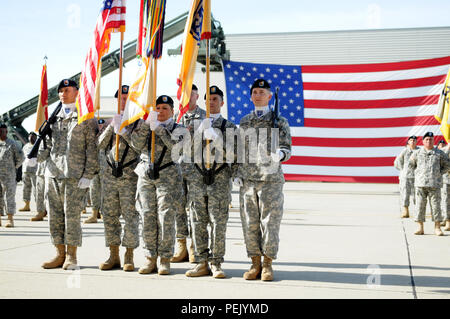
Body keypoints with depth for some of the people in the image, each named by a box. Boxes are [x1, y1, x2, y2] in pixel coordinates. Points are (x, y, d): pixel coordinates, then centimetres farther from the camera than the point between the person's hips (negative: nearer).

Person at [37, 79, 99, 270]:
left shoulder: (86, 118, 1)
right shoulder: (54, 118, 17)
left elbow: (92, 148, -4)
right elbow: (47, 144, 20)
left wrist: (88, 175, -10)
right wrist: (36, 157, 0)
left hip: (75, 175, -5)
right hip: (52, 173, 6)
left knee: (72, 216, -4)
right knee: (55, 215, 7)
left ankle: (71, 257, 5)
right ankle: (60, 254, 16)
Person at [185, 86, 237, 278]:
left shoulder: (229, 126, 9)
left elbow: (233, 155, -1)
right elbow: (190, 150, 3)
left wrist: (216, 140, -13)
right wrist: (201, 131, -9)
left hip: (220, 177, -2)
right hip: (197, 176, 2)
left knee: (219, 222, -4)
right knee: (198, 222, 3)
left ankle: (216, 264, 3)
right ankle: (202, 263, 10)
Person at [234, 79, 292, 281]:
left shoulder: (279, 122, 4)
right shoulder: (244, 123, 14)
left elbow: (287, 148, 2)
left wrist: (280, 154, -22)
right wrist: (236, 174, 7)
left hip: (270, 180, -3)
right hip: (248, 180, 3)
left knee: (270, 223, -2)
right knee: (250, 223, 4)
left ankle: (268, 265, 8)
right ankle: (255, 264, 13)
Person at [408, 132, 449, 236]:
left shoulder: (440, 153, 7)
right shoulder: (417, 153, 8)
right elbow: (411, 164, 20)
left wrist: (439, 173, 7)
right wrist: (417, 173, 11)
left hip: (435, 184, 0)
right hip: (420, 184, 1)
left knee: (435, 205, -1)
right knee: (420, 205, 0)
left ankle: (437, 227, 6)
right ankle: (420, 228, 5)